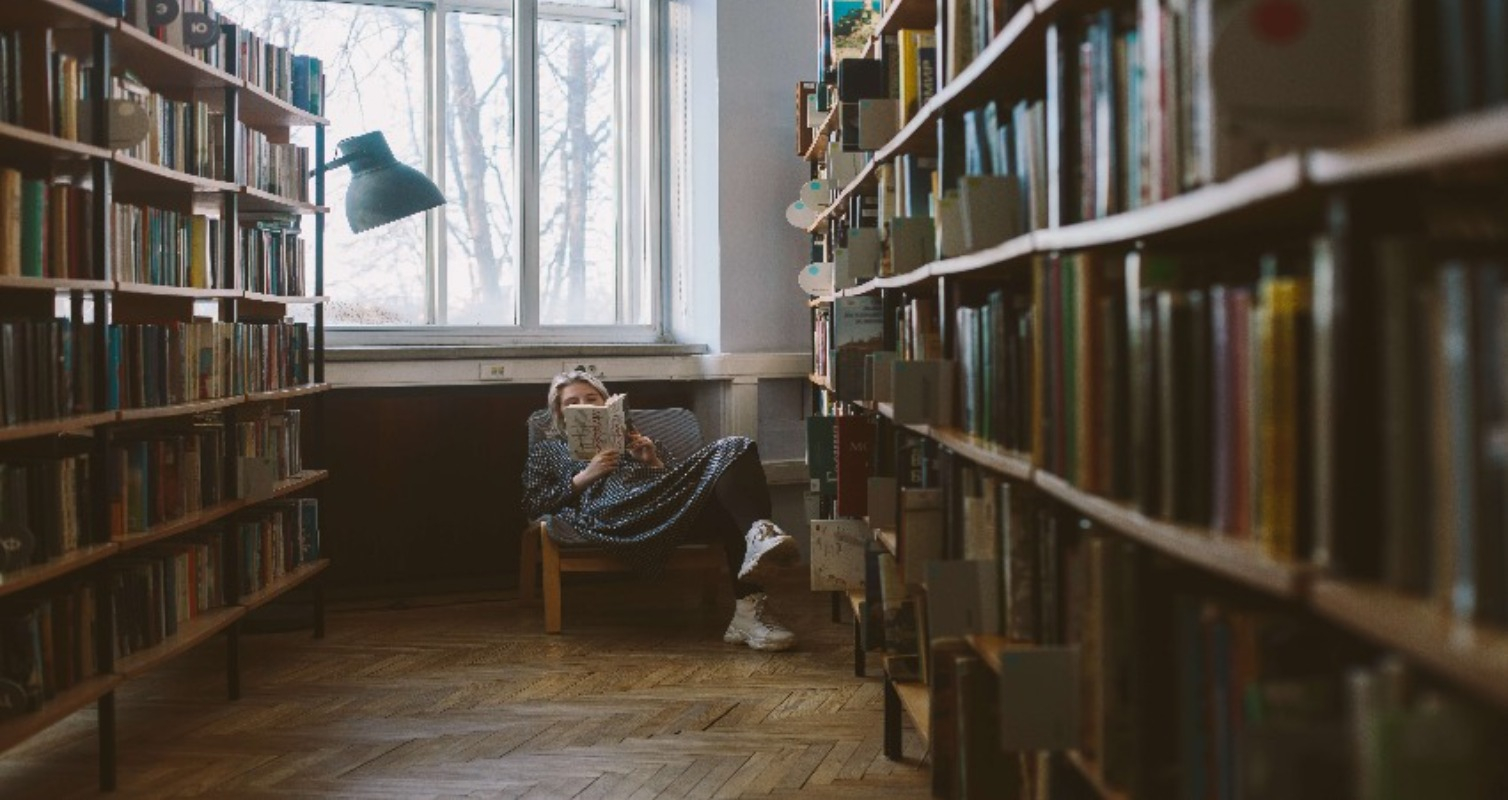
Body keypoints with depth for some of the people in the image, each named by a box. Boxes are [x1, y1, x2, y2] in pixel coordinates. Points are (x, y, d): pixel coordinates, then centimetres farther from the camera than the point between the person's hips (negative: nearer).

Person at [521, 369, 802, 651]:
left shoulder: (632, 437, 39)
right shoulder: (548, 449, 32)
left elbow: (678, 476, 27)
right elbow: (532, 503, 14)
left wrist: (654, 462, 6)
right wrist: (585, 476, 3)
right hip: (610, 512, -5)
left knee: (733, 451, -28)